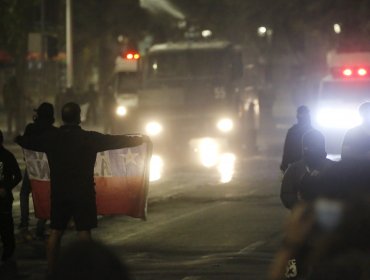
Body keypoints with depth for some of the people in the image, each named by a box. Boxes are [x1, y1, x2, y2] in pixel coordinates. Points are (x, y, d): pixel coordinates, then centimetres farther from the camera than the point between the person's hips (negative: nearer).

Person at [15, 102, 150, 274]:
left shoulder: (51, 138, -1)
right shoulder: (90, 138, -8)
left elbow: (28, 142, 15)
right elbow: (118, 141, 0)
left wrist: (18, 138, 39)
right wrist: (141, 139, 16)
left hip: (58, 193, 3)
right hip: (83, 193, -3)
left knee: (56, 231, 9)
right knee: (84, 232, 1)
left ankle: (50, 270, 11)